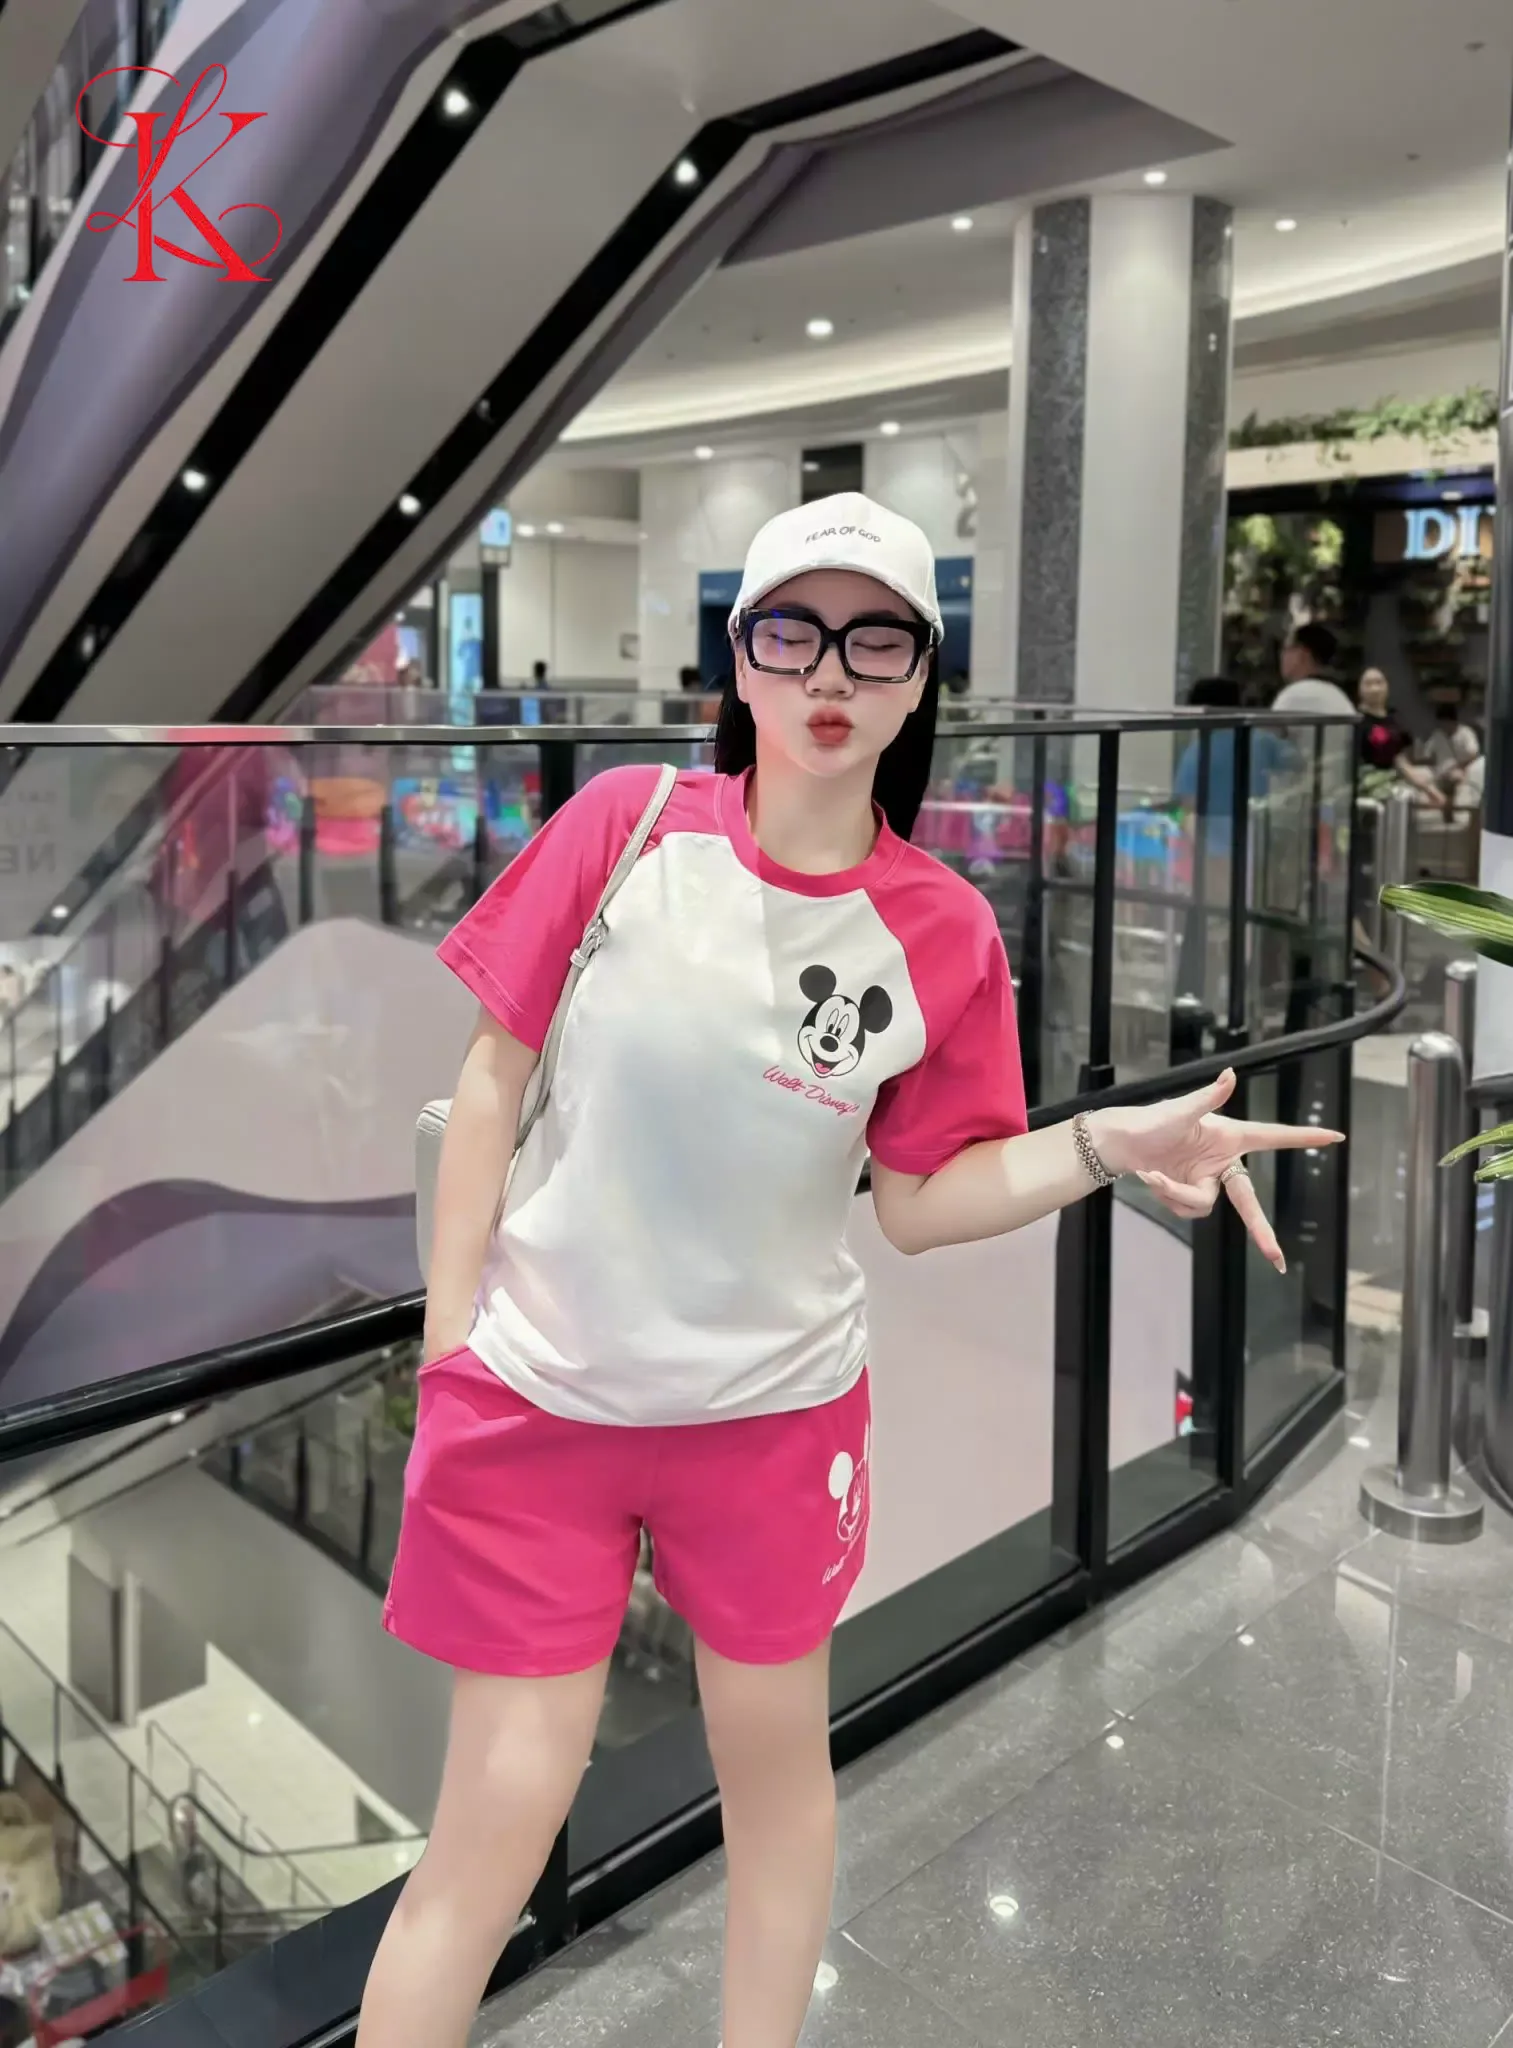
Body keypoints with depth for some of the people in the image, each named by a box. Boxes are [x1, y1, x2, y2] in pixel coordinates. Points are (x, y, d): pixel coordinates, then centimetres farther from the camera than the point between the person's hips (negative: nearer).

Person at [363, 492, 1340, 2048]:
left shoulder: (946, 936, -6)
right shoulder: (624, 822, -10)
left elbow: (916, 1203, -1)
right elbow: (491, 1079, -4)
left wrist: (1109, 1143, -17)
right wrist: (446, 1344, -5)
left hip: (776, 1409, 2)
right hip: (534, 1394, -1)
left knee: (780, 1767, 20)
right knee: (495, 1826, 5)